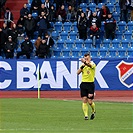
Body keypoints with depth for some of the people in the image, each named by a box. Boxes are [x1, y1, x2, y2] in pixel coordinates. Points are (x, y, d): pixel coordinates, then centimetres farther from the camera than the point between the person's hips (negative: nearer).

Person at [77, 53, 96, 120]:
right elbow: (78, 73, 1)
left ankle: (93, 111, 26)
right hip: (83, 84, 4)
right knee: (84, 100, -4)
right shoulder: (83, 65, 10)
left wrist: (85, 62, -54)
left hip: (90, 84, -4)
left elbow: (90, 65, -32)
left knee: (90, 101, -3)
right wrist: (81, 67, -15)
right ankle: (86, 115, -2)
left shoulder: (93, 64, -6)